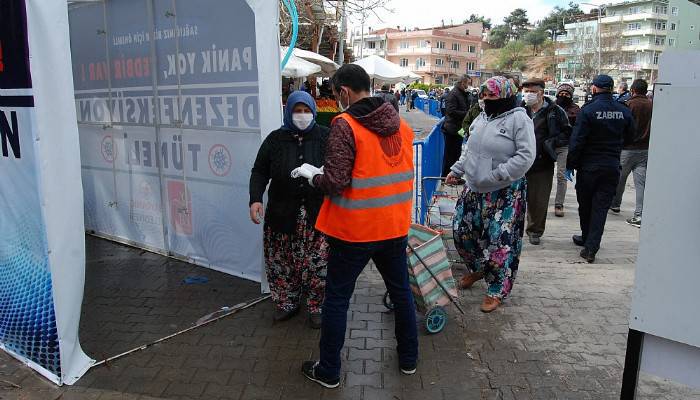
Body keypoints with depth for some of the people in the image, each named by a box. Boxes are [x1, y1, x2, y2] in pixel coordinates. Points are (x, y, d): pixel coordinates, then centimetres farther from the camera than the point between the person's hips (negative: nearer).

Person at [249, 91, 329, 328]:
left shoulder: (326, 137, 1)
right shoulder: (275, 139, 6)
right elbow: (259, 172, 7)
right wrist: (255, 199, -7)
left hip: (318, 214, -2)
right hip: (283, 214, 2)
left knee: (318, 264, 0)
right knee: (281, 262, 8)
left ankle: (317, 306, 19)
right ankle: (287, 303, 28)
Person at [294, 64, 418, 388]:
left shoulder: (345, 125, -16)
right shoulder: (401, 123, 5)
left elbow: (335, 182, -22)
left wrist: (313, 175, -2)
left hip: (354, 230, -6)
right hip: (395, 226, 6)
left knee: (337, 299, 9)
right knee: (401, 291, 20)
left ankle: (328, 371, 23)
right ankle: (408, 359, 36)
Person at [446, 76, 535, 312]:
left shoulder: (519, 119, -12)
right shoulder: (482, 118, 10)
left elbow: (526, 156, -19)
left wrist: (498, 174, -22)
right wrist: (456, 171, 11)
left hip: (505, 193, -7)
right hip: (474, 188, 7)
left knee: (500, 242, -2)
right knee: (462, 230, 12)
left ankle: (497, 291, 15)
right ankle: (477, 269, 39)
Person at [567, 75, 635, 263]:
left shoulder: (588, 110, -13)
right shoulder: (624, 111, 0)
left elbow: (576, 141, -15)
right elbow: (629, 137, 12)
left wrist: (570, 165, -8)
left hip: (588, 166, -3)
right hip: (612, 167, 3)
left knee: (585, 205, 14)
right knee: (601, 207, 4)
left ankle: (587, 239, 29)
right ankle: (591, 246, -2)